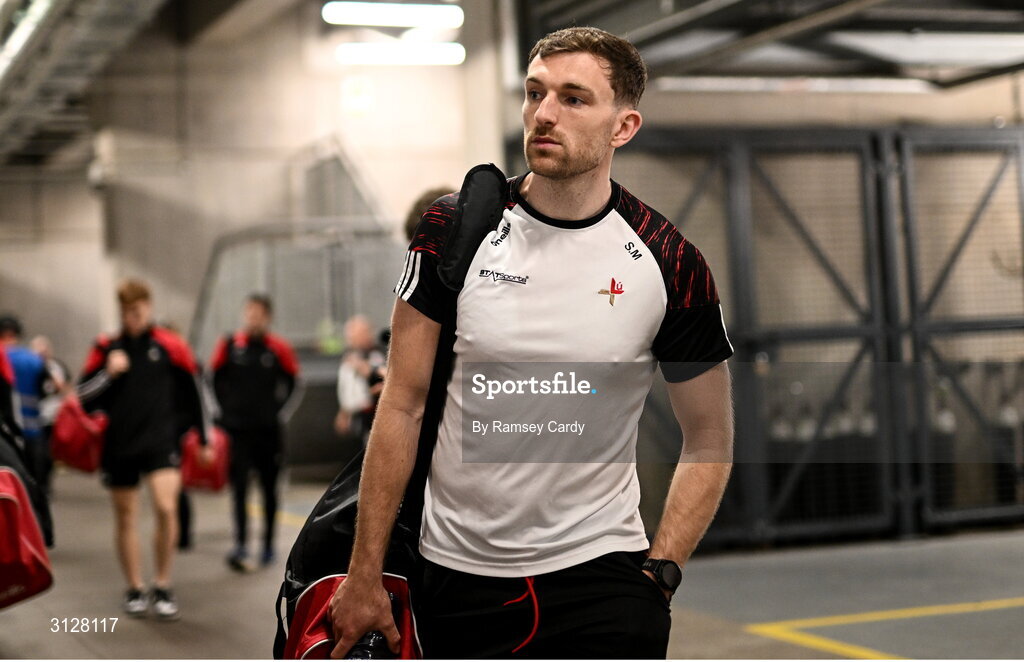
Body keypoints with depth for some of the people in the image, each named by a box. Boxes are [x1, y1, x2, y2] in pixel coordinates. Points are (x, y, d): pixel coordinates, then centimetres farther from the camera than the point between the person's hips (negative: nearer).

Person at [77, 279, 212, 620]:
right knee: (125, 517, 9)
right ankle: (135, 589, 23)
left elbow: (192, 394, 8)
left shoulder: (170, 345, 1)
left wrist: (204, 441, 10)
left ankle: (163, 587, -3)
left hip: (160, 440, -2)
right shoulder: (106, 348, 6)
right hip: (118, 444, 2)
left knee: (166, 507, -18)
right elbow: (84, 397, 4)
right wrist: (108, 373, -13)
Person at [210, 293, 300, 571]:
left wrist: (279, 411, 1)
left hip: (268, 429, 0)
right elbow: (218, 380, 11)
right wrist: (227, 410, 5)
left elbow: (291, 385, 7)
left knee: (269, 487, 10)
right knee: (239, 486, -7)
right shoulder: (229, 345, -1)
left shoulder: (278, 348, -3)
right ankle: (240, 545, -10)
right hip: (237, 429, 0)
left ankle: (268, 544, 21)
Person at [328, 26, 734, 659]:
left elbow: (710, 440, 4)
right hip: (456, 572, 1)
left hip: (597, 567, -1)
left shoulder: (671, 262, -6)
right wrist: (364, 576, -2)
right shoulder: (454, 227, -4)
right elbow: (403, 406, -1)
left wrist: (659, 576, -5)